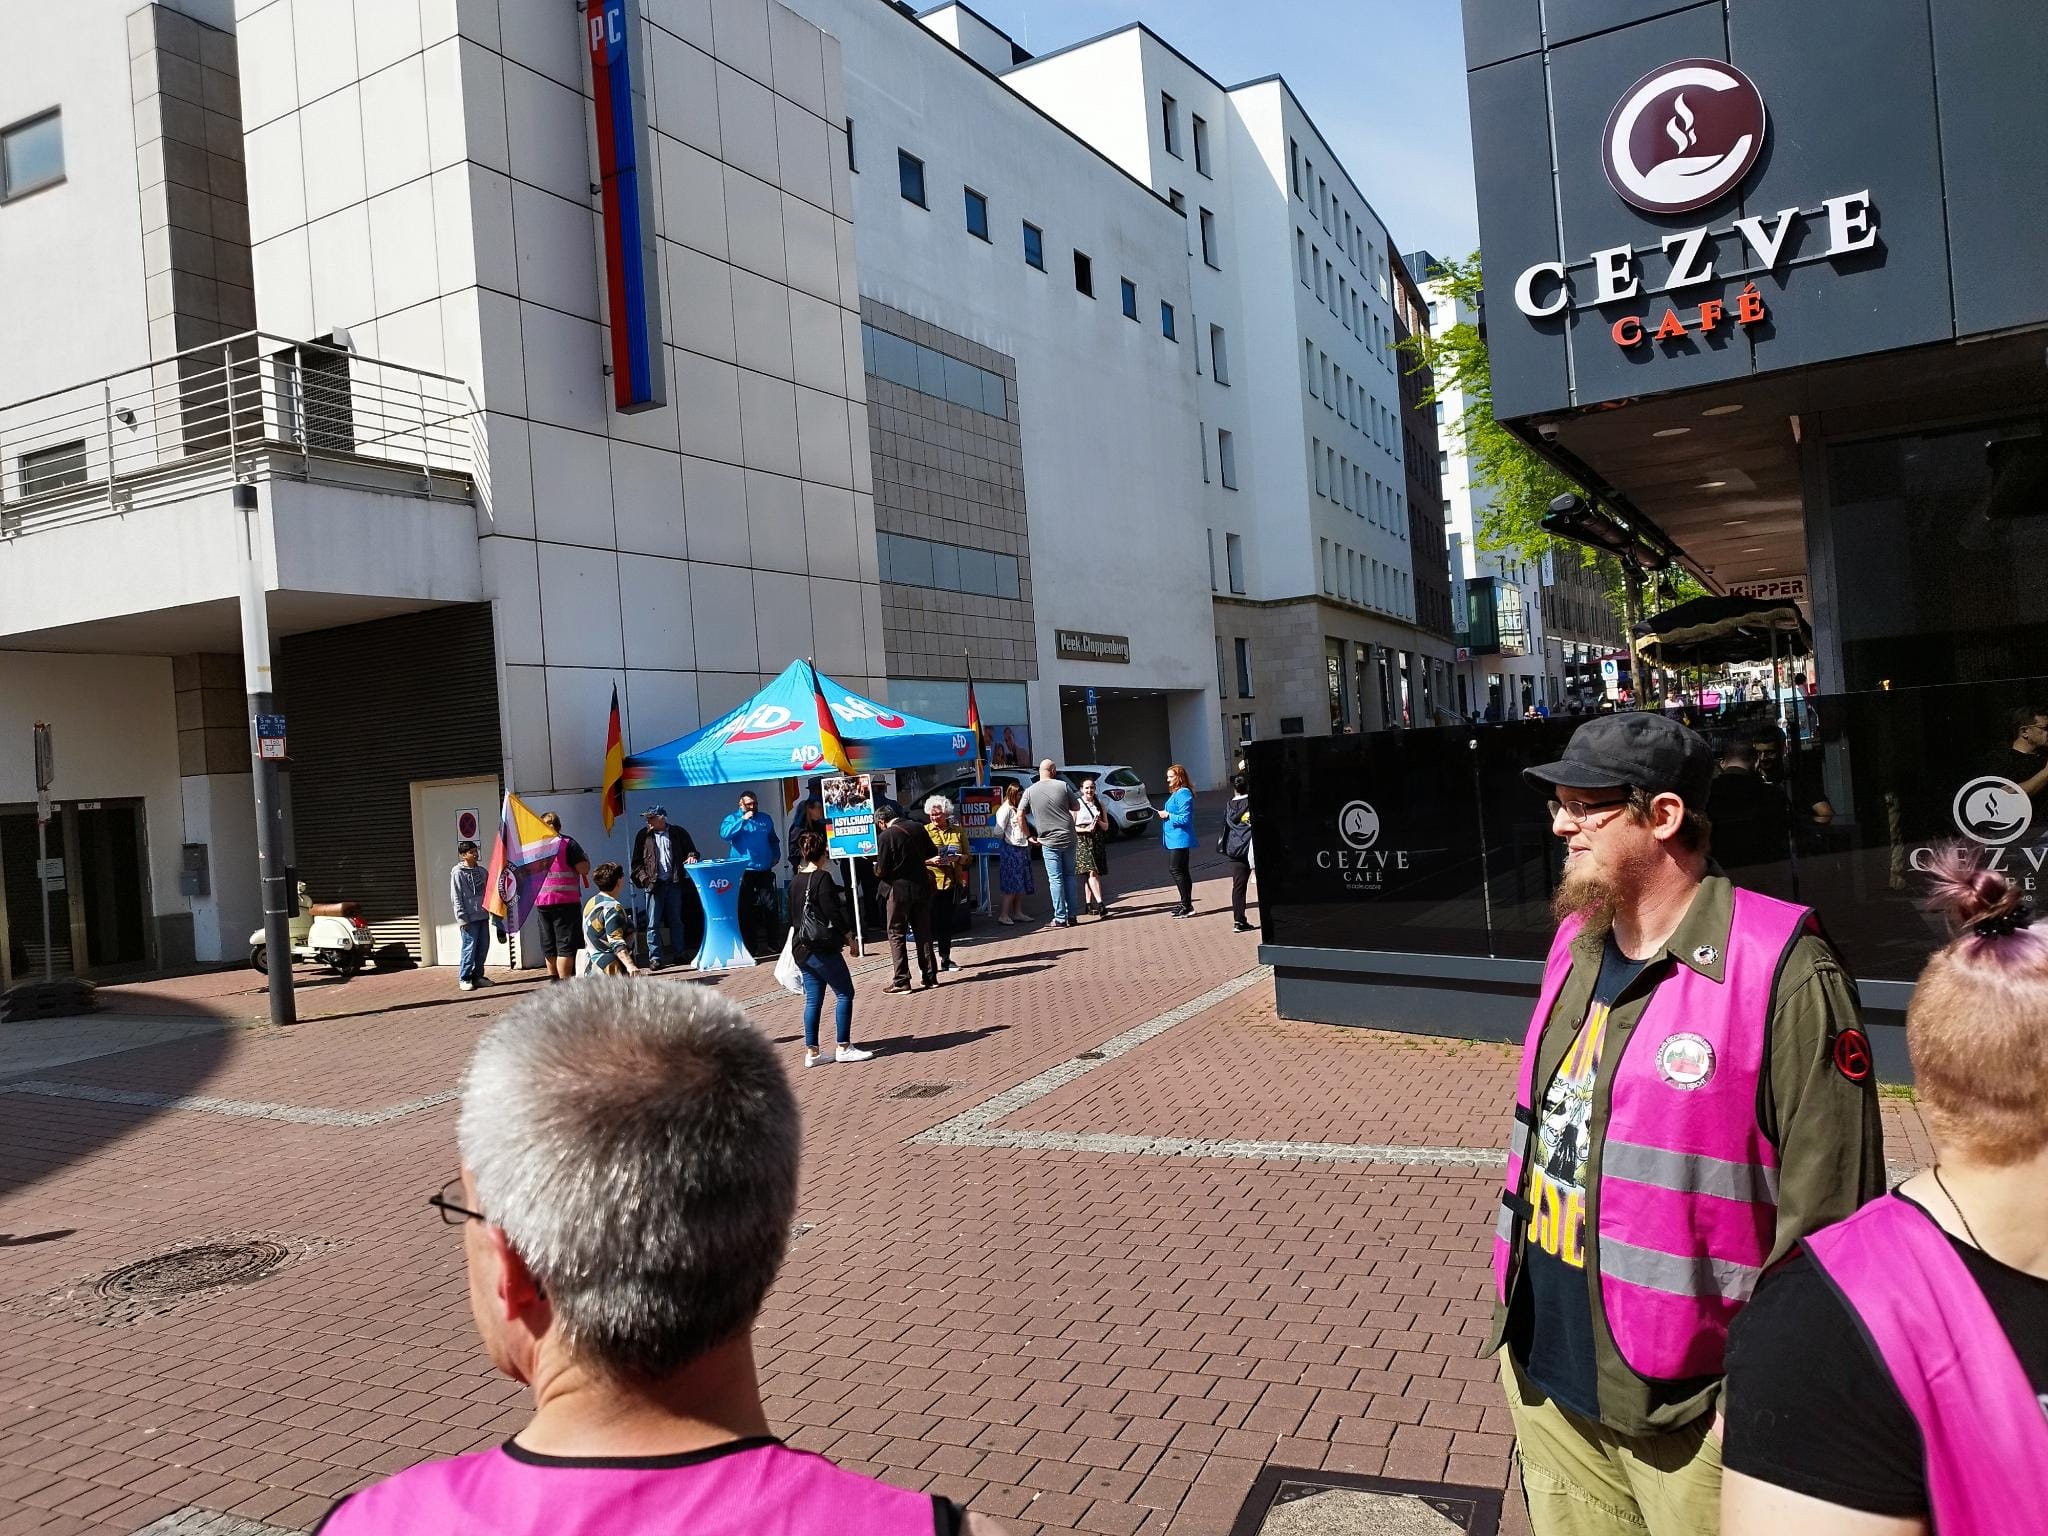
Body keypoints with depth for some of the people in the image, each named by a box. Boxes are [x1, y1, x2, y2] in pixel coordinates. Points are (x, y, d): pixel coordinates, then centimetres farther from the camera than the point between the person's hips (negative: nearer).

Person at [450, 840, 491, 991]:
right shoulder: (458, 873, -5)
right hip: (469, 918, -6)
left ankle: (477, 976, 20)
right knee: (470, 947, -4)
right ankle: (464, 979, 6)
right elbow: (456, 897, -7)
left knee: (484, 947, 8)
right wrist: (462, 918, -12)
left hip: (483, 916, 6)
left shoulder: (482, 871, 11)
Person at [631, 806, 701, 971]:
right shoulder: (643, 835, 6)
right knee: (653, 923, -3)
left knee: (676, 920, 9)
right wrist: (643, 878, -8)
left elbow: (691, 850, 16)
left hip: (674, 883, 1)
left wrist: (691, 857, -7)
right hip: (654, 884, -1)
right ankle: (655, 958, 1)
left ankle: (680, 954, 17)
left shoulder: (679, 833, 7)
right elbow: (637, 862, 6)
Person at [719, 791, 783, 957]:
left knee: (769, 906, 1)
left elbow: (773, 839, 25)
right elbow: (724, 833, -19)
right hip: (744, 871, -3)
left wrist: (776, 855, 11)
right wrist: (743, 819, -19)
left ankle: (773, 943, 9)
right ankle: (750, 946, 7)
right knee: (745, 910, 1)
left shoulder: (765, 818, 14)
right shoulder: (732, 819, 2)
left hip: (764, 870, 3)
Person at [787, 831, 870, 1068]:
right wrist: (849, 934, -4)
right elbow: (834, 913, -16)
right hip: (823, 948, -8)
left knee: (813, 999, 10)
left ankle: (811, 1052, 11)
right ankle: (843, 1047, 1)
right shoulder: (822, 878, -13)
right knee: (845, 993, 1)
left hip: (801, 948, 8)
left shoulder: (795, 881, 11)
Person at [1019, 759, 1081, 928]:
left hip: (1048, 841, -1)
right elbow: (1076, 807, 8)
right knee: (1069, 876, 12)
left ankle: (1060, 918, 2)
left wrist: (1030, 835, 6)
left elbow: (1020, 816, -4)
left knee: (1056, 879, 2)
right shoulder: (1063, 785, -2)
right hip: (1068, 838, 1)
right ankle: (1071, 916, 14)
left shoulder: (1030, 791, -3)